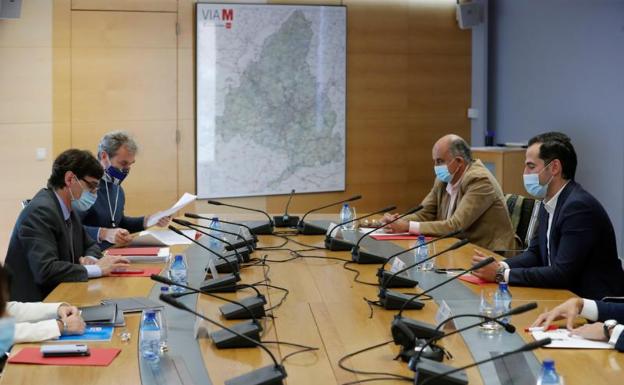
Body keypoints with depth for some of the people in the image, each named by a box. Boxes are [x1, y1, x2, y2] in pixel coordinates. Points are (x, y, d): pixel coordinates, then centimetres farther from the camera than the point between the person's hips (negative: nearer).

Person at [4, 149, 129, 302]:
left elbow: (90, 246, 21)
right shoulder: (40, 211, -17)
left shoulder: (68, 209, 9)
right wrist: (97, 269, -20)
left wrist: (90, 259, -2)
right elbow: (45, 270, -26)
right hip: (33, 304, -8)